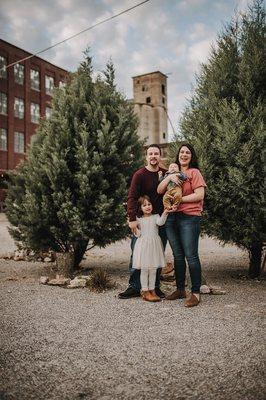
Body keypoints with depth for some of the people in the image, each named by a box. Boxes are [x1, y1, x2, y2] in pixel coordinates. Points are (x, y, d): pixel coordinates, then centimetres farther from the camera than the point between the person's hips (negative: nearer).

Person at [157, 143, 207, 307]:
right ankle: (180, 289, 23)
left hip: (189, 218, -6)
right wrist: (169, 177, -9)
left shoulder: (194, 172, 1)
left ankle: (196, 293, 3)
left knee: (191, 256, -5)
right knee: (178, 256, 12)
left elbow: (200, 195, -11)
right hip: (172, 218, 6)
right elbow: (159, 190, 6)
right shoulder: (173, 172, 18)